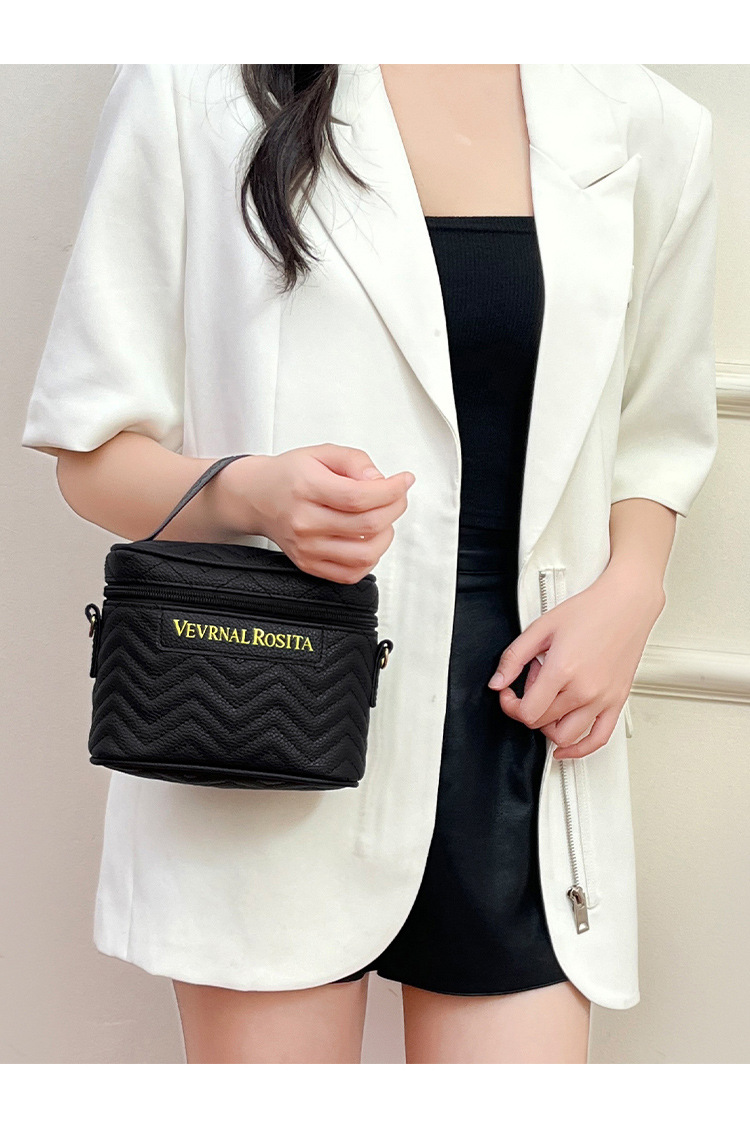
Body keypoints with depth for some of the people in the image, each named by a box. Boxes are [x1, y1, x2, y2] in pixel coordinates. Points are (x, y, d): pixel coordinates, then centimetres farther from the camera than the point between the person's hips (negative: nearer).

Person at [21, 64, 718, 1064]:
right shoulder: (190, 89, -1)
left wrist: (629, 590, -2)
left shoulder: (648, 126, 8)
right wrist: (251, 494, -21)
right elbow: (93, 452, 0)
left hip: (522, 706, 3)